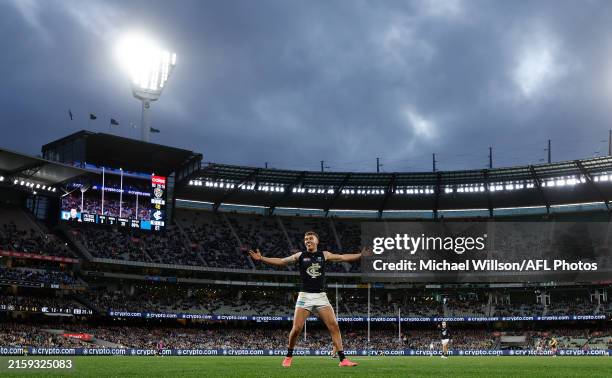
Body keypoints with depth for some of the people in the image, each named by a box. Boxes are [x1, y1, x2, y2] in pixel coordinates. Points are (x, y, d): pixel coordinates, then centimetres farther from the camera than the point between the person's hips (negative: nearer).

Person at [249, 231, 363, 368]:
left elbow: (344, 257, 9)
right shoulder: (300, 256, 6)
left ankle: (342, 359, -4)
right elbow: (281, 261, 2)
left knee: (334, 326, -8)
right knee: (296, 329, -7)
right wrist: (261, 258, -8)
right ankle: (289, 356, 16)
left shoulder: (324, 255, 10)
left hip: (321, 296, 1)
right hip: (305, 296, -1)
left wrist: (361, 255, 3)